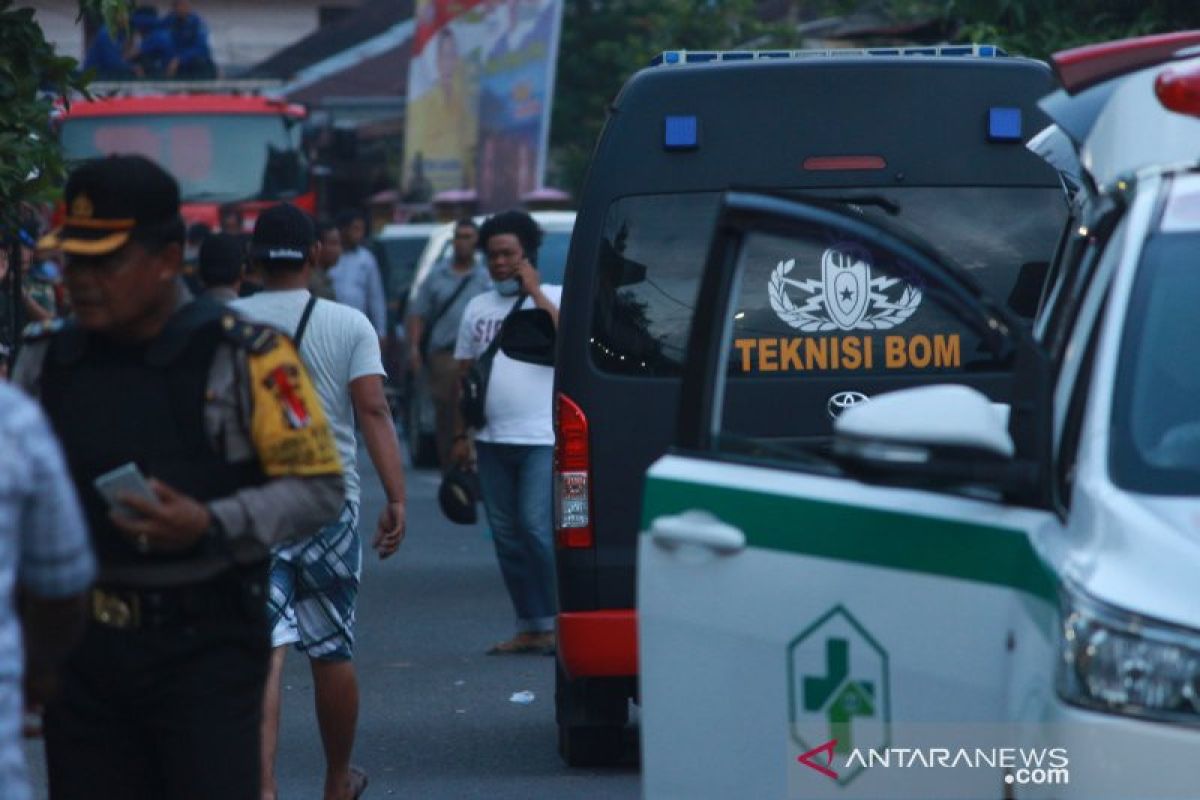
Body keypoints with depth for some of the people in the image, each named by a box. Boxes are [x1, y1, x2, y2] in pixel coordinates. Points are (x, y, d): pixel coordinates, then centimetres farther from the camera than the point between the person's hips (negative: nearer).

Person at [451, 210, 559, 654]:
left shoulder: (553, 298, 2)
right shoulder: (478, 309, 16)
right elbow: (463, 374, 18)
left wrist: (535, 293, -14)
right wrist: (460, 435, 13)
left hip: (543, 439, -6)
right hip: (493, 441, 6)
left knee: (537, 529, -14)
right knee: (507, 535, 5)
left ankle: (561, 622, -7)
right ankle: (530, 627, 11)